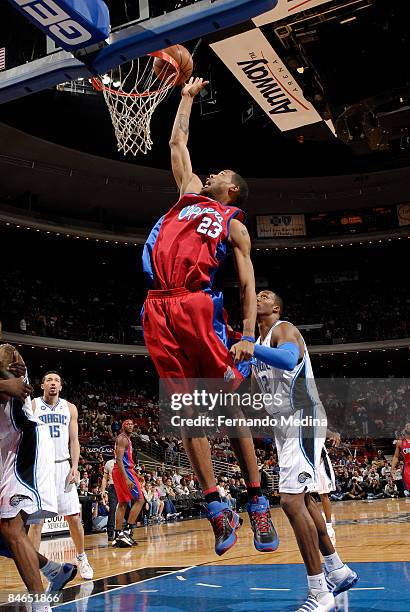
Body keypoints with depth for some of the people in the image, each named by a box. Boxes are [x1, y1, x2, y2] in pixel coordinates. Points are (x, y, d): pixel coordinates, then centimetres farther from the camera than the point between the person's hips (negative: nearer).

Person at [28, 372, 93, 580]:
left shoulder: (70, 408, 8)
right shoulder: (31, 406, 0)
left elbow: (74, 440, 8)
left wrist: (74, 467, -3)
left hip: (63, 466, 3)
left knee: (74, 517, 4)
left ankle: (82, 558, 22)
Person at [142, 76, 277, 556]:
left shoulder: (234, 225, 13)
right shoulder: (191, 193, 26)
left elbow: (247, 285, 5)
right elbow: (177, 142, 36)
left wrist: (248, 336, -7)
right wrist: (187, 96, 45)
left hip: (198, 305, -4)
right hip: (159, 308, 4)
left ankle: (257, 502, 5)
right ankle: (217, 507, 6)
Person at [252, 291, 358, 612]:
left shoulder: (284, 329, -9)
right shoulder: (260, 342, 18)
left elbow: (289, 359, -33)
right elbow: (259, 392, 24)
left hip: (302, 419, -10)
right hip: (285, 425, 10)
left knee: (291, 500, -16)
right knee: (302, 499, 15)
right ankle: (337, 570, 30)